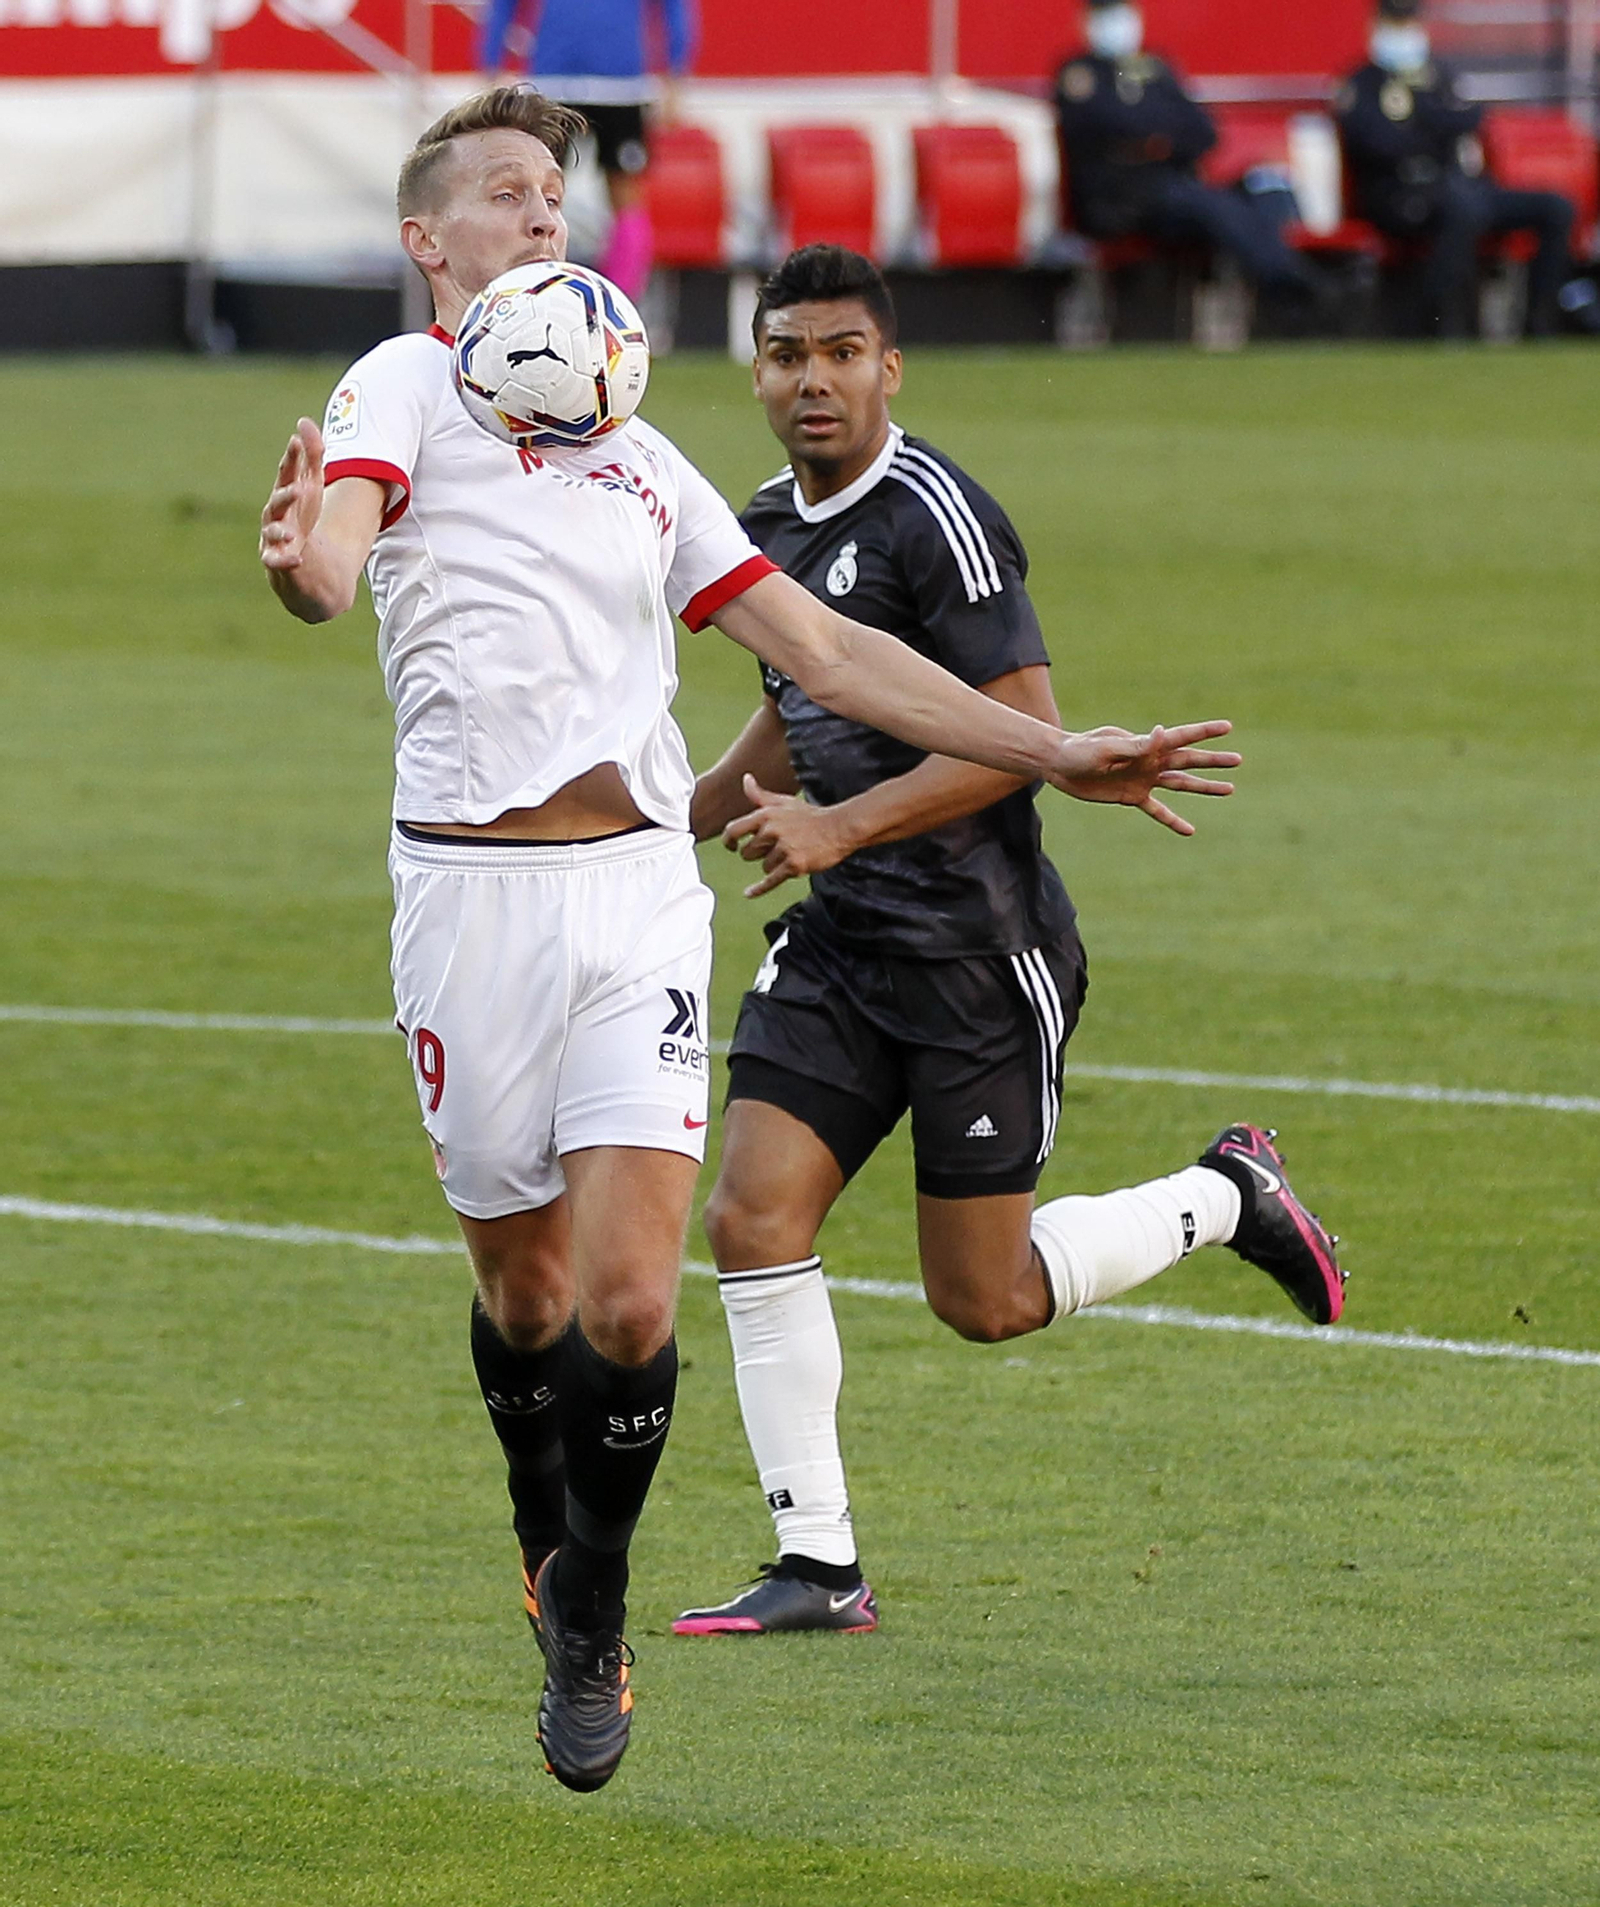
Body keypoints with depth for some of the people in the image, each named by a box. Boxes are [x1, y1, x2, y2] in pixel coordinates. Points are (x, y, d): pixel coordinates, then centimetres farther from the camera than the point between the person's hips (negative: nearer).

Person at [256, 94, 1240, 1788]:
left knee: (629, 1298, -10)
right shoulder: (406, 387, 3)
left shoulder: (638, 459, 20)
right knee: (525, 1287, 8)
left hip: (639, 886, 3)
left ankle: (587, 1620, 8)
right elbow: (336, 545, -18)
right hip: (473, 887, -3)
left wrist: (1059, 755, 17)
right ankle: (551, 1548, 36)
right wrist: (305, 561, -44)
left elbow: (831, 654, 22)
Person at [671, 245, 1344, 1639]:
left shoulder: (935, 517, -16)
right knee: (754, 1219, -7)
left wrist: (843, 826, -25)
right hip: (843, 943, 7)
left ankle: (1229, 1197, 26)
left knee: (985, 1300, 1)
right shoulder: (770, 525, 11)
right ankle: (819, 1569, 0)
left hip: (980, 942, -7)